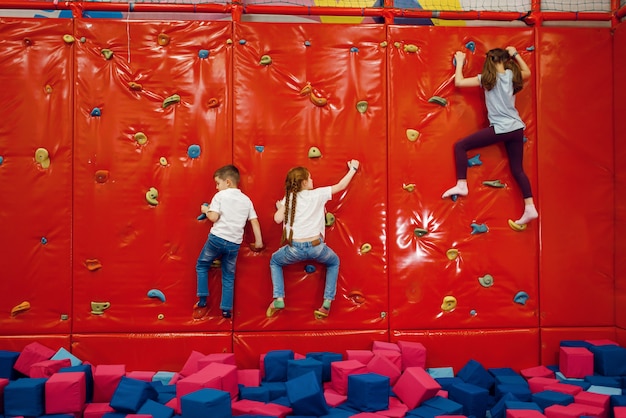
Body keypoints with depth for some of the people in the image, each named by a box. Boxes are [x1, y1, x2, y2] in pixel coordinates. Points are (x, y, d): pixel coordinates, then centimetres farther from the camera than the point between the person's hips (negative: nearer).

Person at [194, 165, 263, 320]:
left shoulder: (220, 196, -2)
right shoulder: (246, 200, 10)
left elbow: (214, 217, -12)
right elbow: (255, 221, 6)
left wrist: (206, 210, 9)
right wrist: (258, 241, 12)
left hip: (217, 238, -4)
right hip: (234, 243, 4)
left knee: (201, 266, 18)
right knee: (228, 276, 16)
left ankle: (202, 302, 13)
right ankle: (226, 309, 14)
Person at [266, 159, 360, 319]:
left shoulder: (287, 199, 3)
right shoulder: (317, 194, 1)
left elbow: (278, 219, -5)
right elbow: (341, 186, 10)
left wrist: (279, 207, 17)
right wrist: (353, 169, 24)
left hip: (295, 249, 0)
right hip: (316, 247, 0)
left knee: (274, 261, 30)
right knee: (334, 262, 31)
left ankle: (278, 299, 12)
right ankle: (327, 304, 19)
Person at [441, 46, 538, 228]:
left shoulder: (486, 78, -5)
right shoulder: (512, 75, 8)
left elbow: (458, 82, -3)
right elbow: (527, 72, 31)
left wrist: (460, 61, 10)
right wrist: (515, 54, 33)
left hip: (500, 129, -6)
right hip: (517, 128, 6)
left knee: (460, 146, 3)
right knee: (517, 169, 12)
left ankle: (461, 185, -6)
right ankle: (530, 208, 8)